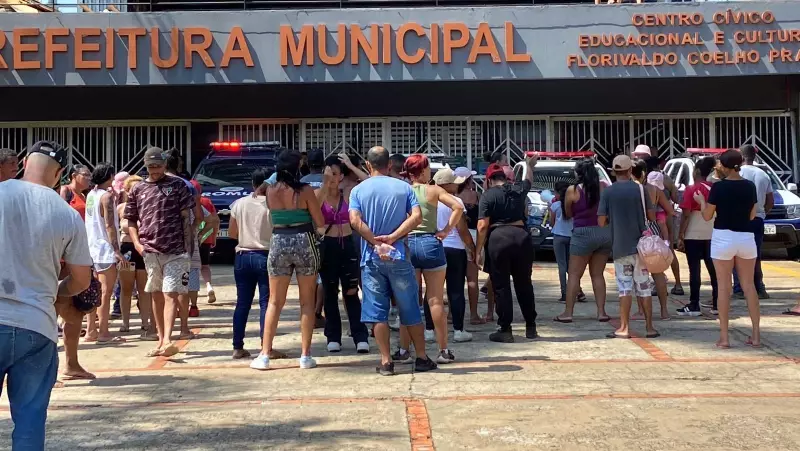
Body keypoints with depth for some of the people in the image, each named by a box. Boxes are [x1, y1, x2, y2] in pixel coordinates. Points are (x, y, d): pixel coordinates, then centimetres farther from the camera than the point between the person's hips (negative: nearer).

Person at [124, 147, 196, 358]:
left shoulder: (177, 185, 3)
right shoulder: (138, 190, 11)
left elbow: (187, 217, 2)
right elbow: (131, 220, 17)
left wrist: (189, 247, -4)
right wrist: (137, 243, 1)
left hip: (175, 251, -4)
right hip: (150, 251, 4)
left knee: (170, 295, -11)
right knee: (156, 295, 10)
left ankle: (167, 341, -19)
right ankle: (161, 341, 19)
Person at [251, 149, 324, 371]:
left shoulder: (270, 190, 0)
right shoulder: (305, 190, -10)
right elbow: (320, 223, -6)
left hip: (278, 243, 3)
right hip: (304, 242, -3)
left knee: (275, 302, 11)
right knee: (307, 302, 7)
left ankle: (264, 355, 10)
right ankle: (305, 356, 9)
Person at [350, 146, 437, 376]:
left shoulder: (358, 190, 1)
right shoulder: (404, 187, 3)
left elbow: (355, 221, -13)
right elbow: (416, 216, -10)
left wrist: (376, 243, -12)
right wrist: (392, 237, -13)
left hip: (371, 258, 0)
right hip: (399, 256, 0)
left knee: (377, 312, 5)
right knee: (410, 310, 9)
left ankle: (386, 362, 5)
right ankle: (422, 358, 16)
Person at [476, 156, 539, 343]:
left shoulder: (488, 195, -4)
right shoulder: (519, 189, 10)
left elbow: (482, 226, -11)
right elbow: (528, 180, 35)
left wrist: (479, 251, -5)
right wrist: (529, 165, 55)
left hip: (498, 238, -4)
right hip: (521, 236, 4)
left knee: (501, 286, 4)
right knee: (524, 283, 16)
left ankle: (505, 330, 5)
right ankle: (531, 327, 24)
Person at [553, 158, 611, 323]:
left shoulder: (572, 190, -7)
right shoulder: (604, 187, 1)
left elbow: (568, 213, 4)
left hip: (583, 233, -4)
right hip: (605, 232, 4)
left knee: (574, 274, 5)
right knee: (598, 274, 14)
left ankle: (568, 312, 4)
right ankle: (601, 312, 12)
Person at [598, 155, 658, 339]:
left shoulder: (607, 192, -4)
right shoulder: (639, 189, -2)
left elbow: (601, 222, -6)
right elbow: (652, 216, 2)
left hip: (620, 247, -1)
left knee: (625, 287, 4)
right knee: (644, 287, 8)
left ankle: (624, 328, 4)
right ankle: (650, 327, 13)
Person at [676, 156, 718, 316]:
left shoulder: (691, 190, -10)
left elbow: (685, 215, -13)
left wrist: (680, 236, -8)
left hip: (694, 235, -6)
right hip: (711, 234, 6)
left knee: (694, 269, -3)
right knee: (713, 268, 10)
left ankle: (694, 306, -2)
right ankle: (716, 303, 13)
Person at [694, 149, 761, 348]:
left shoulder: (718, 187, -10)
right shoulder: (750, 186, 2)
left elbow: (707, 216, -3)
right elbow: (752, 215, 11)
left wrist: (701, 201, 16)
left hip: (723, 238, -3)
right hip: (746, 238, 4)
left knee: (724, 288, 3)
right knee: (749, 285, 12)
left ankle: (724, 337, 5)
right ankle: (756, 335, 13)